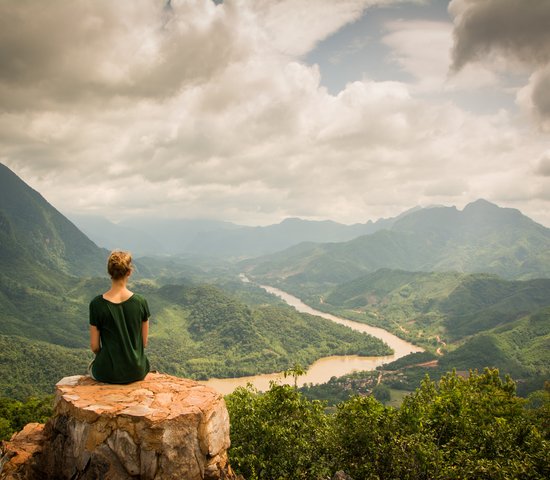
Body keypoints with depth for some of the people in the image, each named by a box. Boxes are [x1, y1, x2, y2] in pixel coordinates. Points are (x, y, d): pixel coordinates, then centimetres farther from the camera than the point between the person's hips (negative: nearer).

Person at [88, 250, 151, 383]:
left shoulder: (97, 304, -14)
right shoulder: (140, 302, -11)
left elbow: (94, 346, -7)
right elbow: (144, 342, -2)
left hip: (108, 373, -1)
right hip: (137, 372, 1)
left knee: (92, 367, 35)